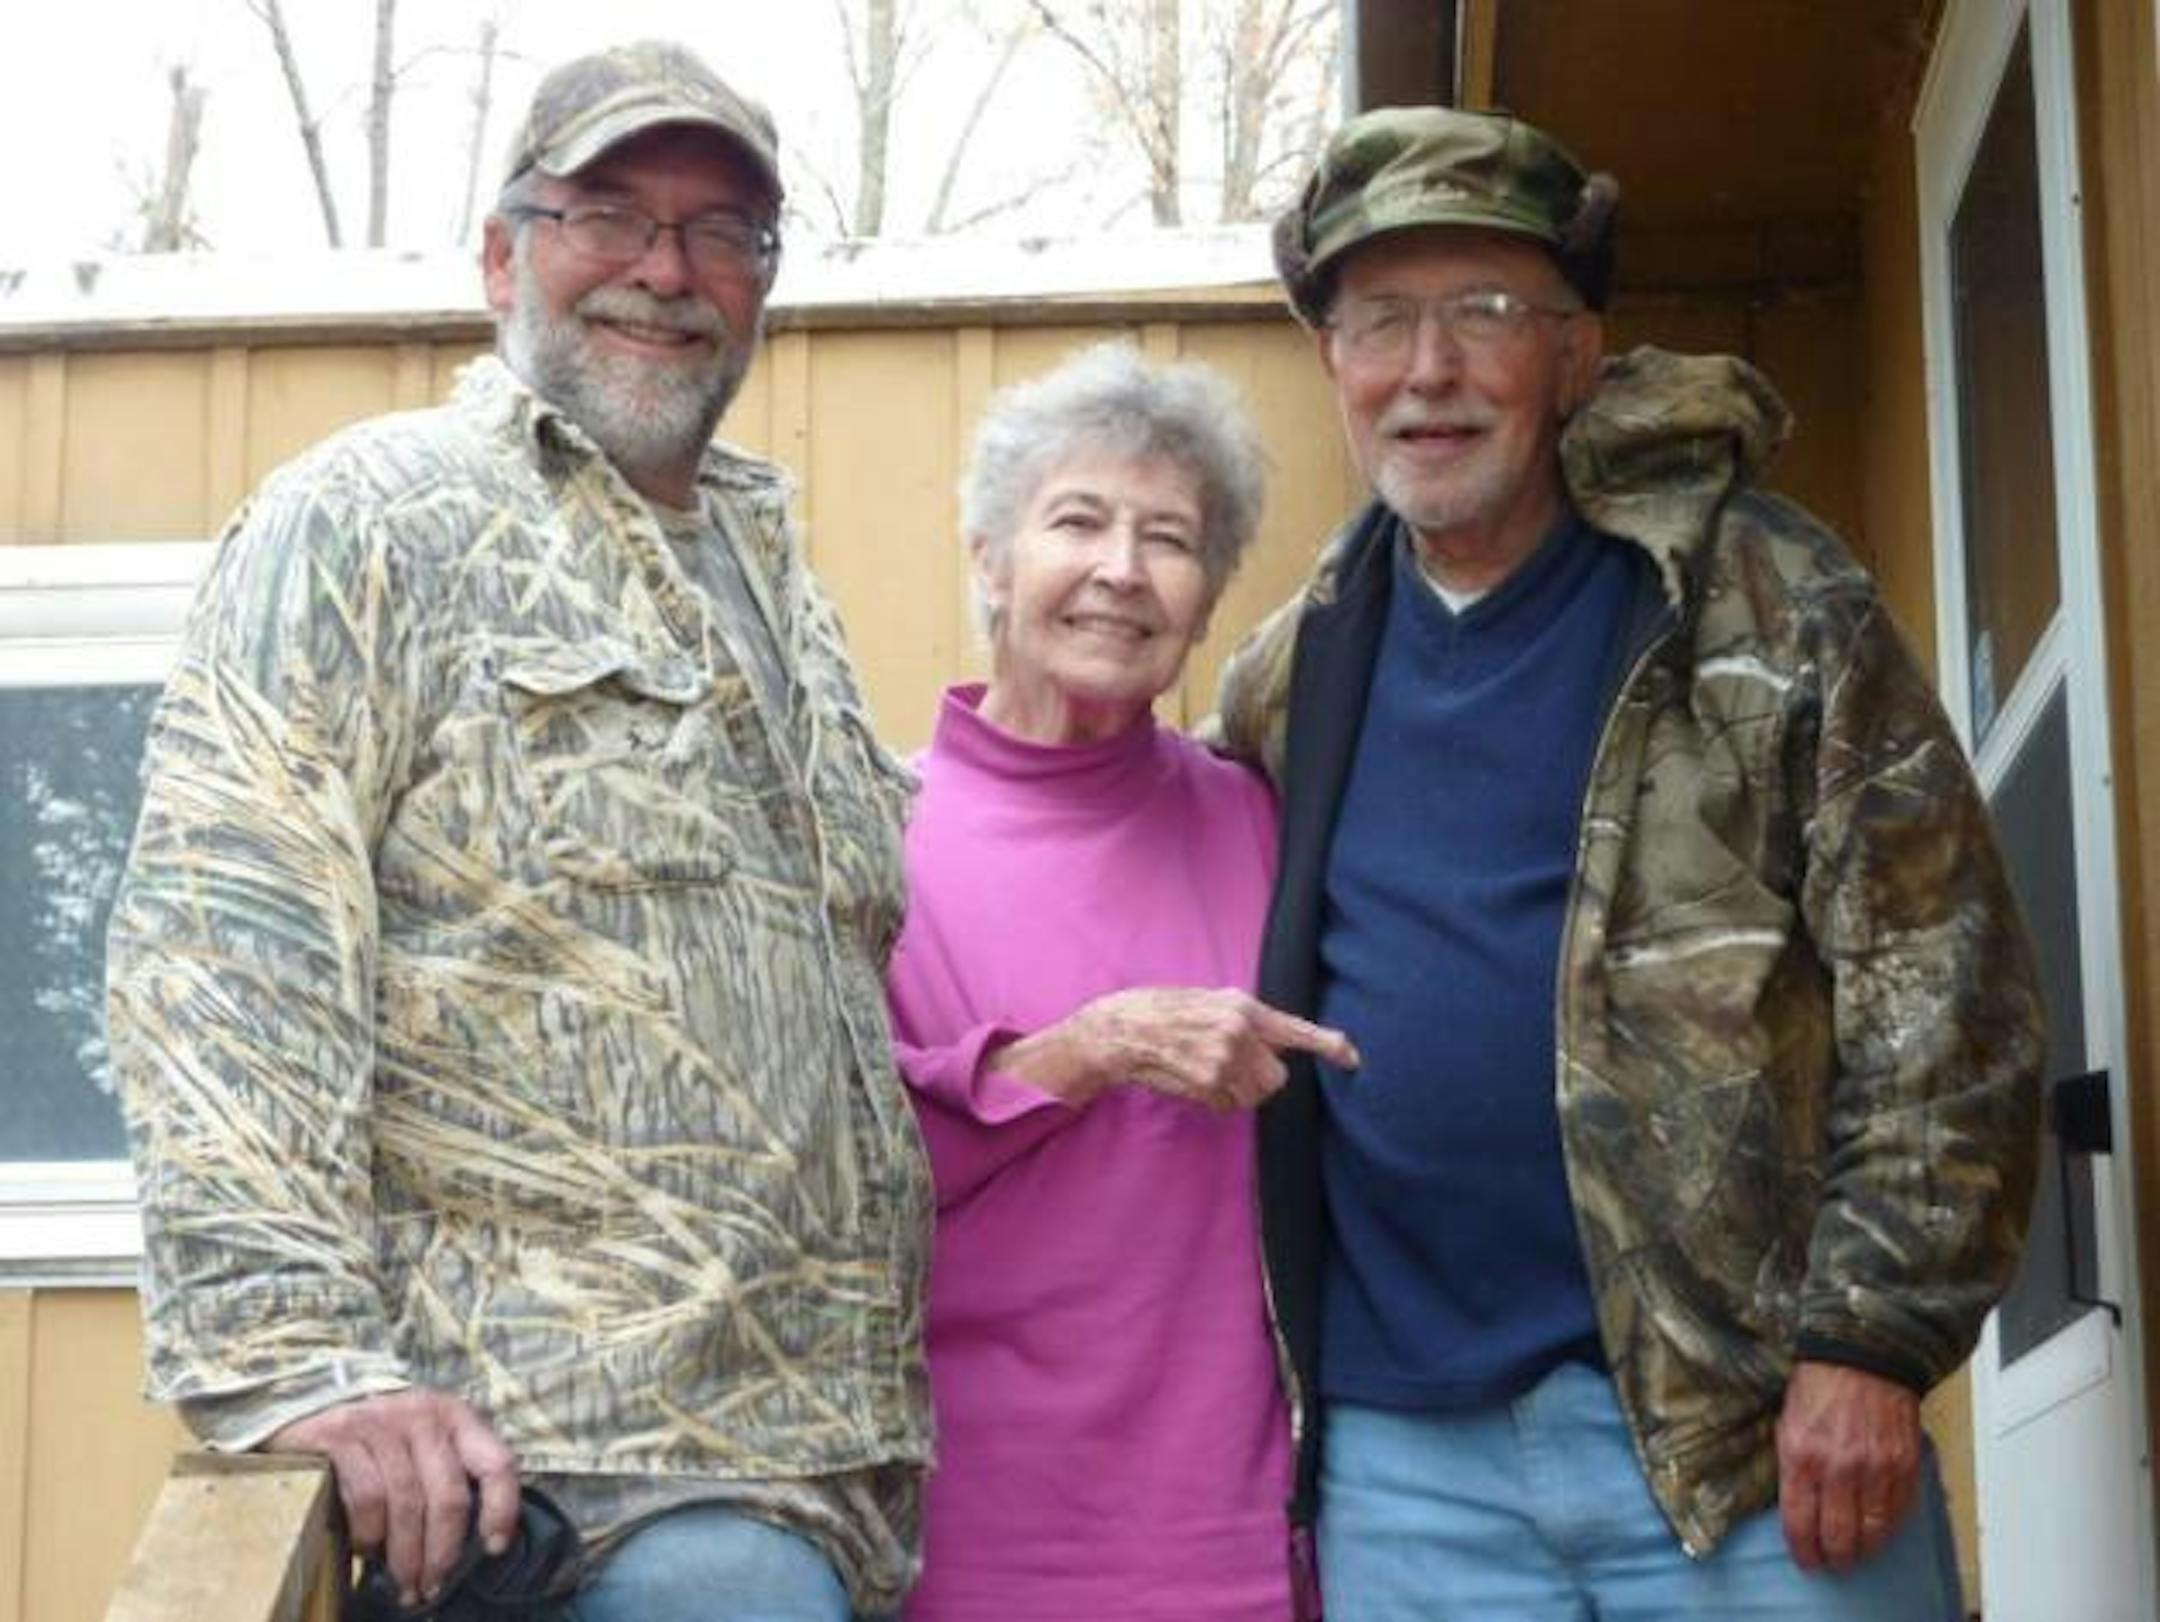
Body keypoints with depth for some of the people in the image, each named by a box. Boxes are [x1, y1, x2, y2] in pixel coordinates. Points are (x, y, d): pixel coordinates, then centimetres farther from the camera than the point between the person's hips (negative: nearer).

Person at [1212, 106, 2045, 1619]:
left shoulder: (1767, 601, -2)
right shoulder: (1289, 678, 11)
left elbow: (1941, 996, -7)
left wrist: (1871, 1340, -13)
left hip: (1747, 1429, -4)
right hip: (1402, 1456, 4)